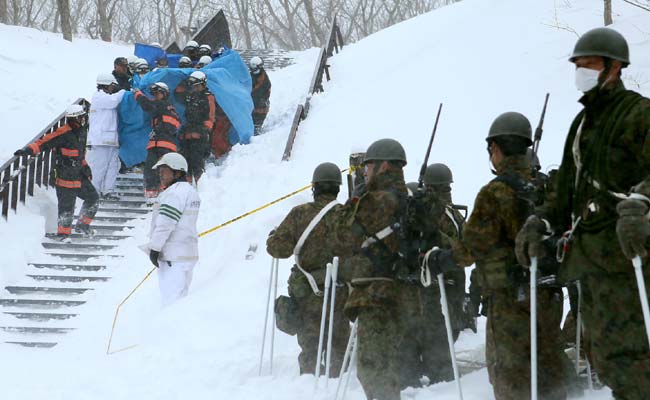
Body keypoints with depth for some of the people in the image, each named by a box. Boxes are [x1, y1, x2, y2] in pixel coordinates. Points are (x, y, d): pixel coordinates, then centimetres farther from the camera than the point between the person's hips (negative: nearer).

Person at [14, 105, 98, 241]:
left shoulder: (81, 131, 10)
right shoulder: (64, 133, -18)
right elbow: (44, 142, -23)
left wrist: (85, 166, 26)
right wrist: (29, 149, -36)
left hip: (80, 175, 8)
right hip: (65, 177, -8)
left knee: (93, 198, 11)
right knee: (67, 206, -5)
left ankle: (82, 225, 27)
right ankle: (63, 233, 11)